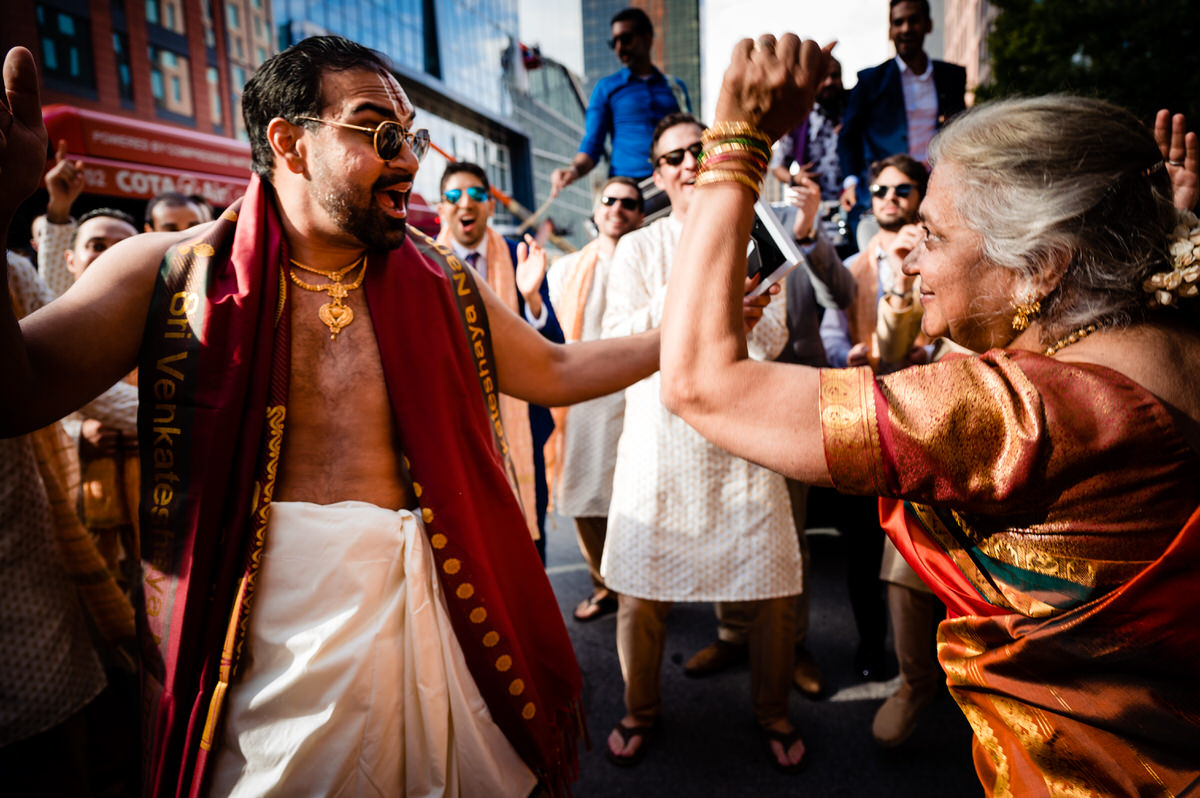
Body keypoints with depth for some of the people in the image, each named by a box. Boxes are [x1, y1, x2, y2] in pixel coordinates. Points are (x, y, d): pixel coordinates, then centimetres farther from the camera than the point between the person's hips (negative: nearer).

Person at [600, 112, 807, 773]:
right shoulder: (638, 248, 7)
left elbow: (772, 339, 2)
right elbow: (617, 339, -3)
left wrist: (720, 267, -8)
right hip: (660, 438, 0)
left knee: (773, 592, 3)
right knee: (640, 593, 4)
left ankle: (772, 712, 31)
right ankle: (640, 709, 32)